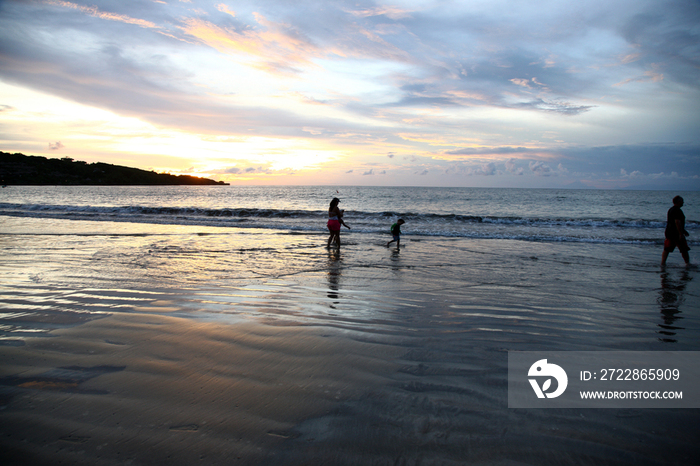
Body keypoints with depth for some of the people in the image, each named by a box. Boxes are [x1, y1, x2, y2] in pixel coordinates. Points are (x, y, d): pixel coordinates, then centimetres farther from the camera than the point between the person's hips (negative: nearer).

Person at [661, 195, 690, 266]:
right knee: (684, 250, 4)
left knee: (666, 249, 8)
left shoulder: (670, 210, 16)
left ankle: (663, 262, 2)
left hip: (669, 233, 9)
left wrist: (683, 231, 32)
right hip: (676, 234, -9)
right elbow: (677, 222, -24)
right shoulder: (677, 210, -15)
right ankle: (688, 263, 12)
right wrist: (681, 234, -24)